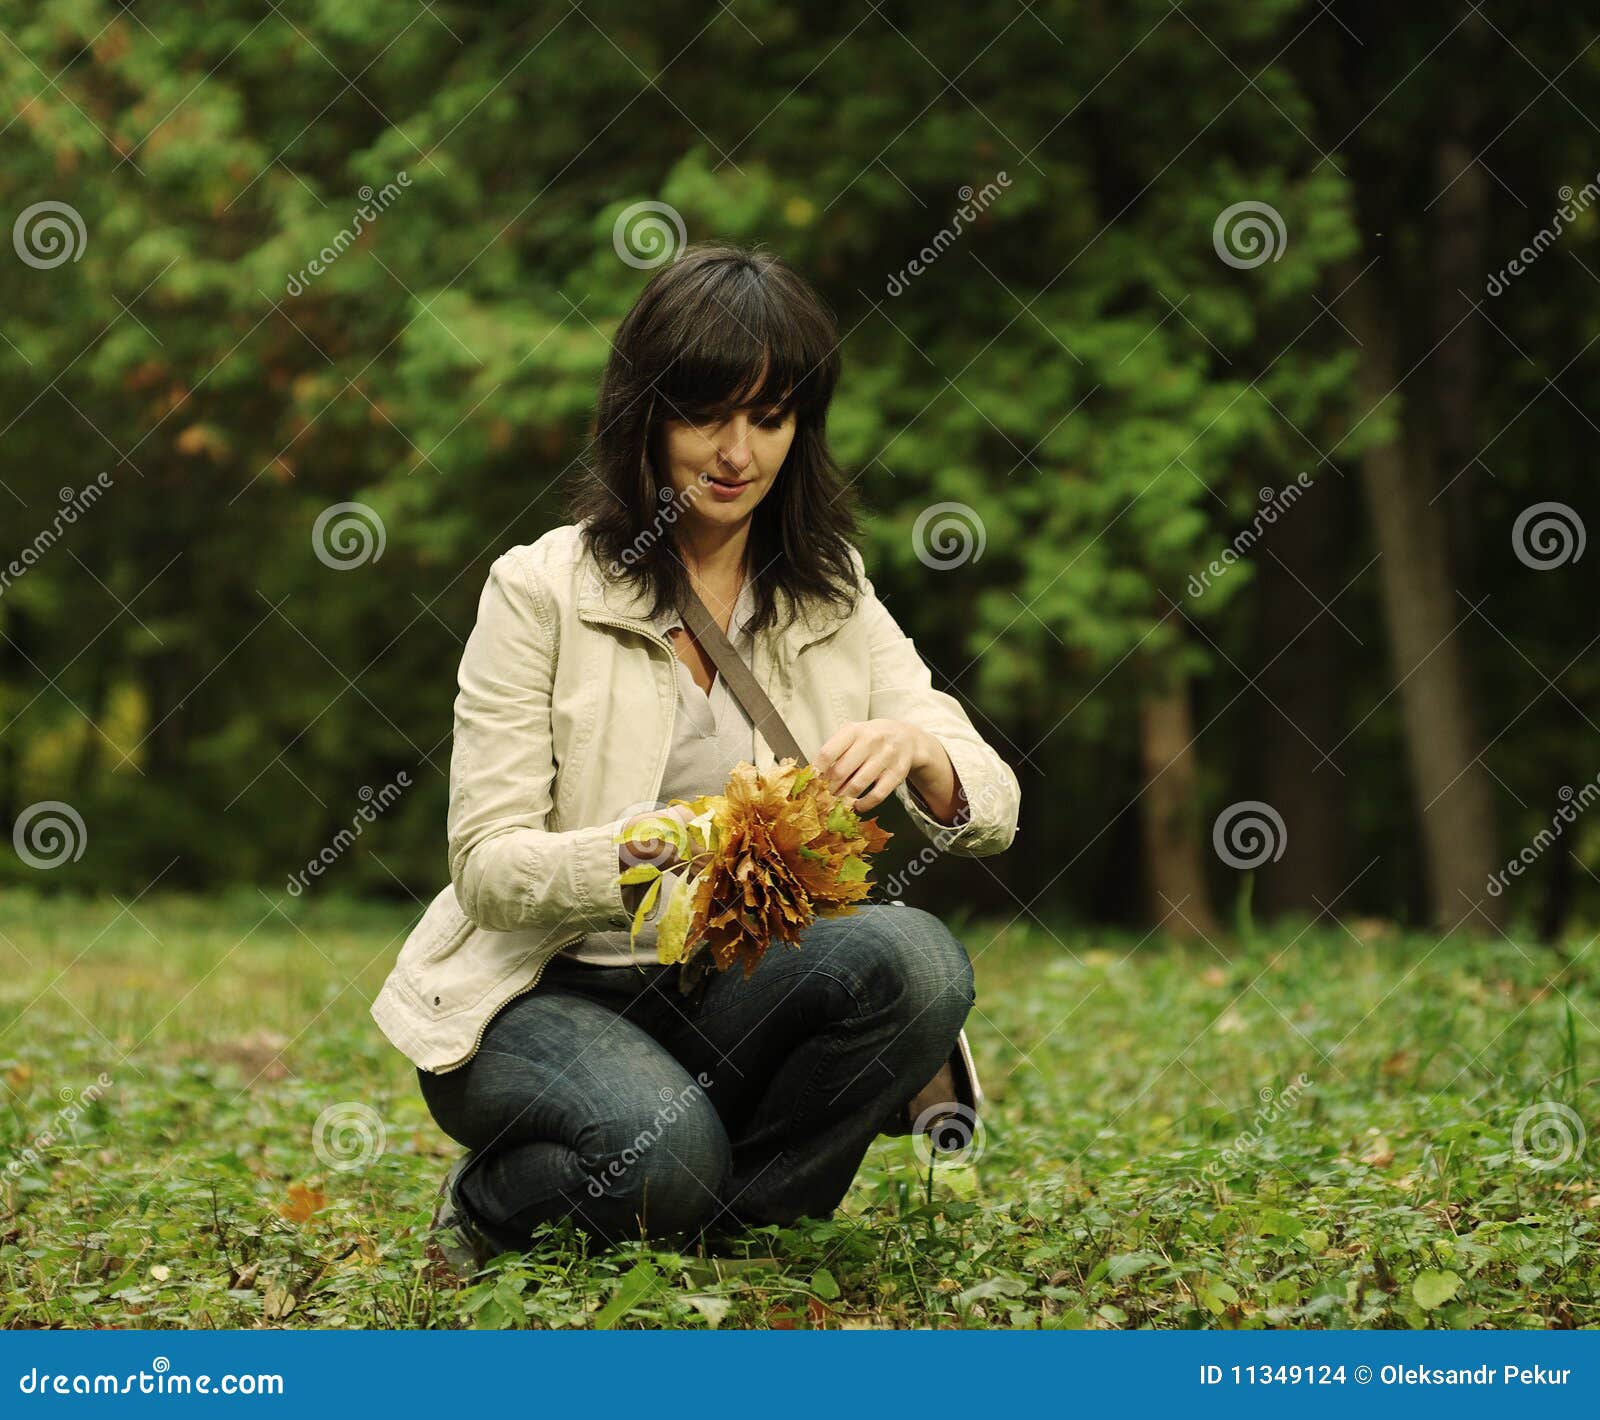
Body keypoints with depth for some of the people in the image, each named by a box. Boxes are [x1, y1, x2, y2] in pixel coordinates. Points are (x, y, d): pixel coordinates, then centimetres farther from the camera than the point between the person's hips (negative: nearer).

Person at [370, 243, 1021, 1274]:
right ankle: (497, 1205, -1)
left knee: (915, 959, -26)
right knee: (662, 1148, -35)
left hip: (728, 995, 4)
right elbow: (488, 867, -14)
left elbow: (994, 809, -2)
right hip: (544, 995, -4)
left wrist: (916, 750, -26)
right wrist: (660, 845, -33)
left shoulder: (833, 596, 5)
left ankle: (719, 1225, -9)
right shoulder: (540, 590, -8)